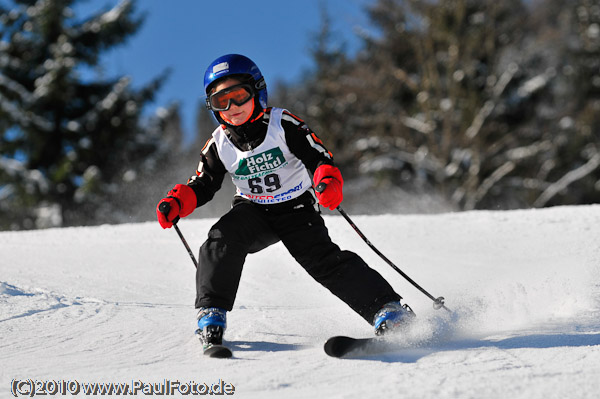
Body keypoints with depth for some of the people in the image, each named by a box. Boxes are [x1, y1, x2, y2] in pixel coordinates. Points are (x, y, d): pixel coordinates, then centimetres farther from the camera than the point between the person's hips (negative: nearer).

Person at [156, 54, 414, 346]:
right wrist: (177, 202, -17)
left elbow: (319, 157, -17)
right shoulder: (219, 144, -4)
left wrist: (329, 182, -39)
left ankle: (388, 309, -20)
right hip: (253, 212, 3)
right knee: (222, 240, -25)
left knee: (325, 261, -20)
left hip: (297, 209, -3)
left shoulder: (283, 124, -15)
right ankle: (211, 312, -16)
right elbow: (202, 186, 4)